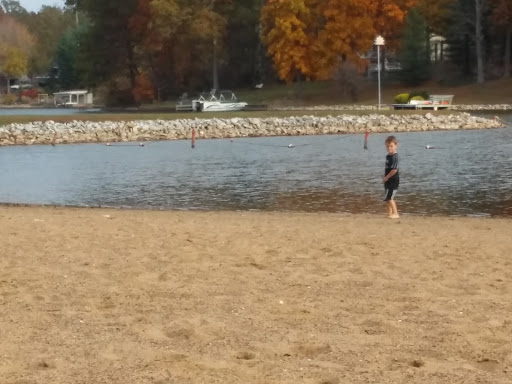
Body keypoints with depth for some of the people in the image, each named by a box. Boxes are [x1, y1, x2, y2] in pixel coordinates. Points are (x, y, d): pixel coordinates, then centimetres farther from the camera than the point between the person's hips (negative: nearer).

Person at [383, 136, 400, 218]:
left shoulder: (394, 157, -19)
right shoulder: (388, 156, 10)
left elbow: (394, 170, -23)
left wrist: (387, 177, -15)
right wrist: (385, 177, 9)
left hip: (393, 180, -9)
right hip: (388, 180, 9)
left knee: (389, 197, -8)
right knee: (388, 198, 15)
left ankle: (395, 213, -2)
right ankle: (390, 213, 25)